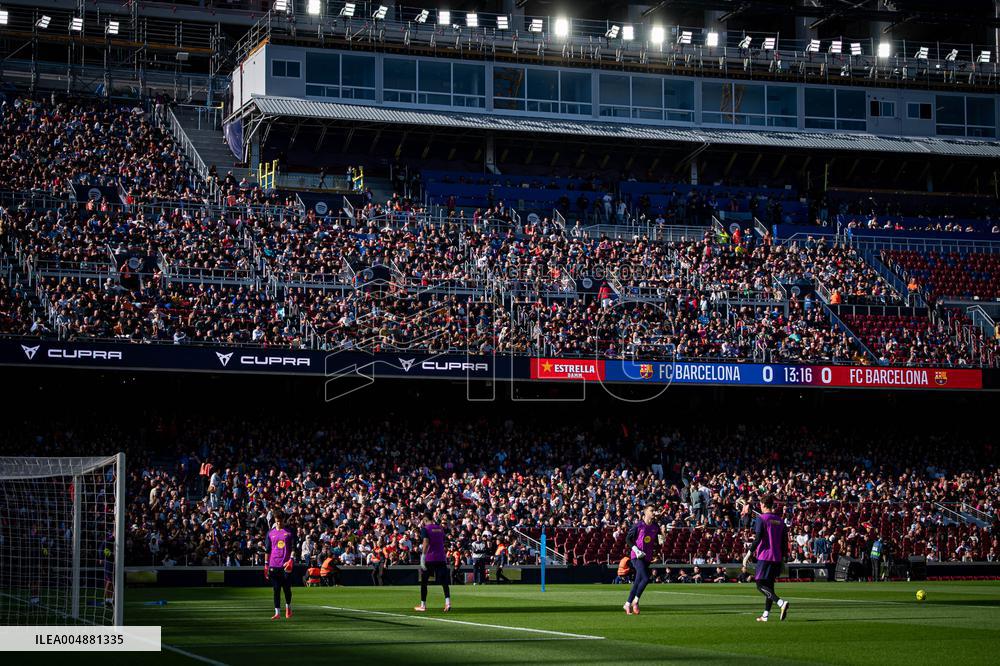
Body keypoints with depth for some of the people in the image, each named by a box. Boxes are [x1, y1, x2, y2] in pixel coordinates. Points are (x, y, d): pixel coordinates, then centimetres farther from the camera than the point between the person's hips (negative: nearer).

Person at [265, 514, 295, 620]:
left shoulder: (289, 532, 4)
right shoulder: (270, 533, 11)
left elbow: (293, 548, 0)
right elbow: (268, 550, 13)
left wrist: (291, 560, -13)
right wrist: (266, 564, 9)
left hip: (286, 564, -2)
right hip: (274, 565, 2)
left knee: (287, 588, 2)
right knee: (276, 589, -1)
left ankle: (288, 607, 27)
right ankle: (277, 612, -1)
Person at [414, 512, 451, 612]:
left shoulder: (425, 529, -5)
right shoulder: (440, 528, 13)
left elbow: (426, 543, -18)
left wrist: (423, 555, -22)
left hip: (429, 558, -4)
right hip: (441, 558, 4)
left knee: (424, 581, 10)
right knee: (444, 581, -1)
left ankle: (423, 605, 14)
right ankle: (448, 602, -20)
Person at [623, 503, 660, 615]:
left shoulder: (655, 527, 8)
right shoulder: (638, 526, -8)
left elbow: (656, 542, 19)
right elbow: (628, 538, -3)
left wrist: (656, 543, -5)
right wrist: (636, 549, -14)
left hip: (647, 557, 6)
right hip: (636, 556, -6)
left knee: (638, 582, 8)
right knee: (645, 578, -20)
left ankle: (628, 604, 19)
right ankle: (635, 601, -5)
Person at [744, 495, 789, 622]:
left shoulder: (761, 519, -8)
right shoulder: (780, 520, 12)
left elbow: (757, 539, -15)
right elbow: (784, 541, 13)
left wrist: (748, 555, -10)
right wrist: (783, 557, 19)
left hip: (764, 556, -7)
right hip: (777, 558, 7)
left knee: (761, 585, -6)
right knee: (769, 585, 14)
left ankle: (781, 602, -27)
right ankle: (766, 614, 13)